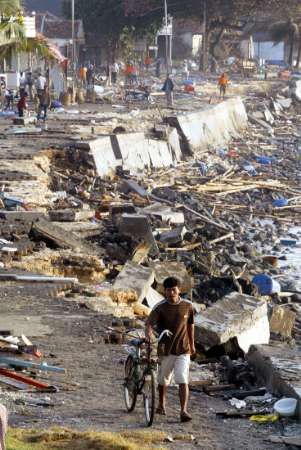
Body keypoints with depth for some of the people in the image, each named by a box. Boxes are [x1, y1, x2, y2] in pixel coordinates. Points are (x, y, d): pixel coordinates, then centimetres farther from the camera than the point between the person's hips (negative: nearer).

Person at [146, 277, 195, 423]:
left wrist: (192, 344, 20)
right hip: (165, 350, 0)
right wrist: (149, 334, -42)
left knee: (183, 381, -13)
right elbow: (149, 323, -20)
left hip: (183, 350, 0)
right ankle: (162, 404, 41)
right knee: (163, 380, 17)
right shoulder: (160, 307, -9)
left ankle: (184, 411, -15)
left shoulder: (187, 306, -1)